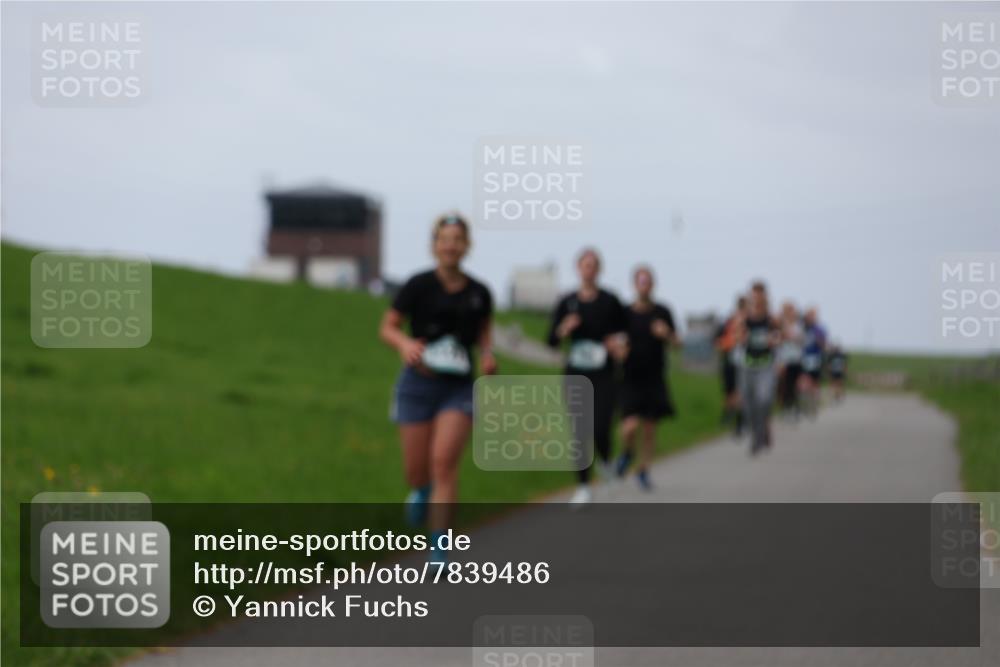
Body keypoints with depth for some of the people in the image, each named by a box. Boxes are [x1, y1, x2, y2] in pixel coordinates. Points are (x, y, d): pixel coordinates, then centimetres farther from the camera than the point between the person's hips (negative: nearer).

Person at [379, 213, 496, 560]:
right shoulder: (419, 286, -7)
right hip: (419, 384, -1)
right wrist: (405, 343, -23)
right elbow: (387, 327, -2)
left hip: (460, 388, 1)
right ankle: (422, 490, 45)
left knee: (444, 461, -16)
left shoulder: (479, 293, 2)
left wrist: (487, 355, -1)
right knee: (416, 470, 5)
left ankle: (438, 548, -11)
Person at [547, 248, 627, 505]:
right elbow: (552, 341, 4)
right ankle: (583, 487, 9)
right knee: (581, 432, 0)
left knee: (601, 429, -13)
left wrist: (618, 345, -11)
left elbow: (625, 332, 10)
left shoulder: (610, 302, 0)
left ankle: (605, 458, 22)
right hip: (575, 376, 1)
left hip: (603, 376, -1)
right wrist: (564, 329, -16)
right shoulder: (567, 302, 4)